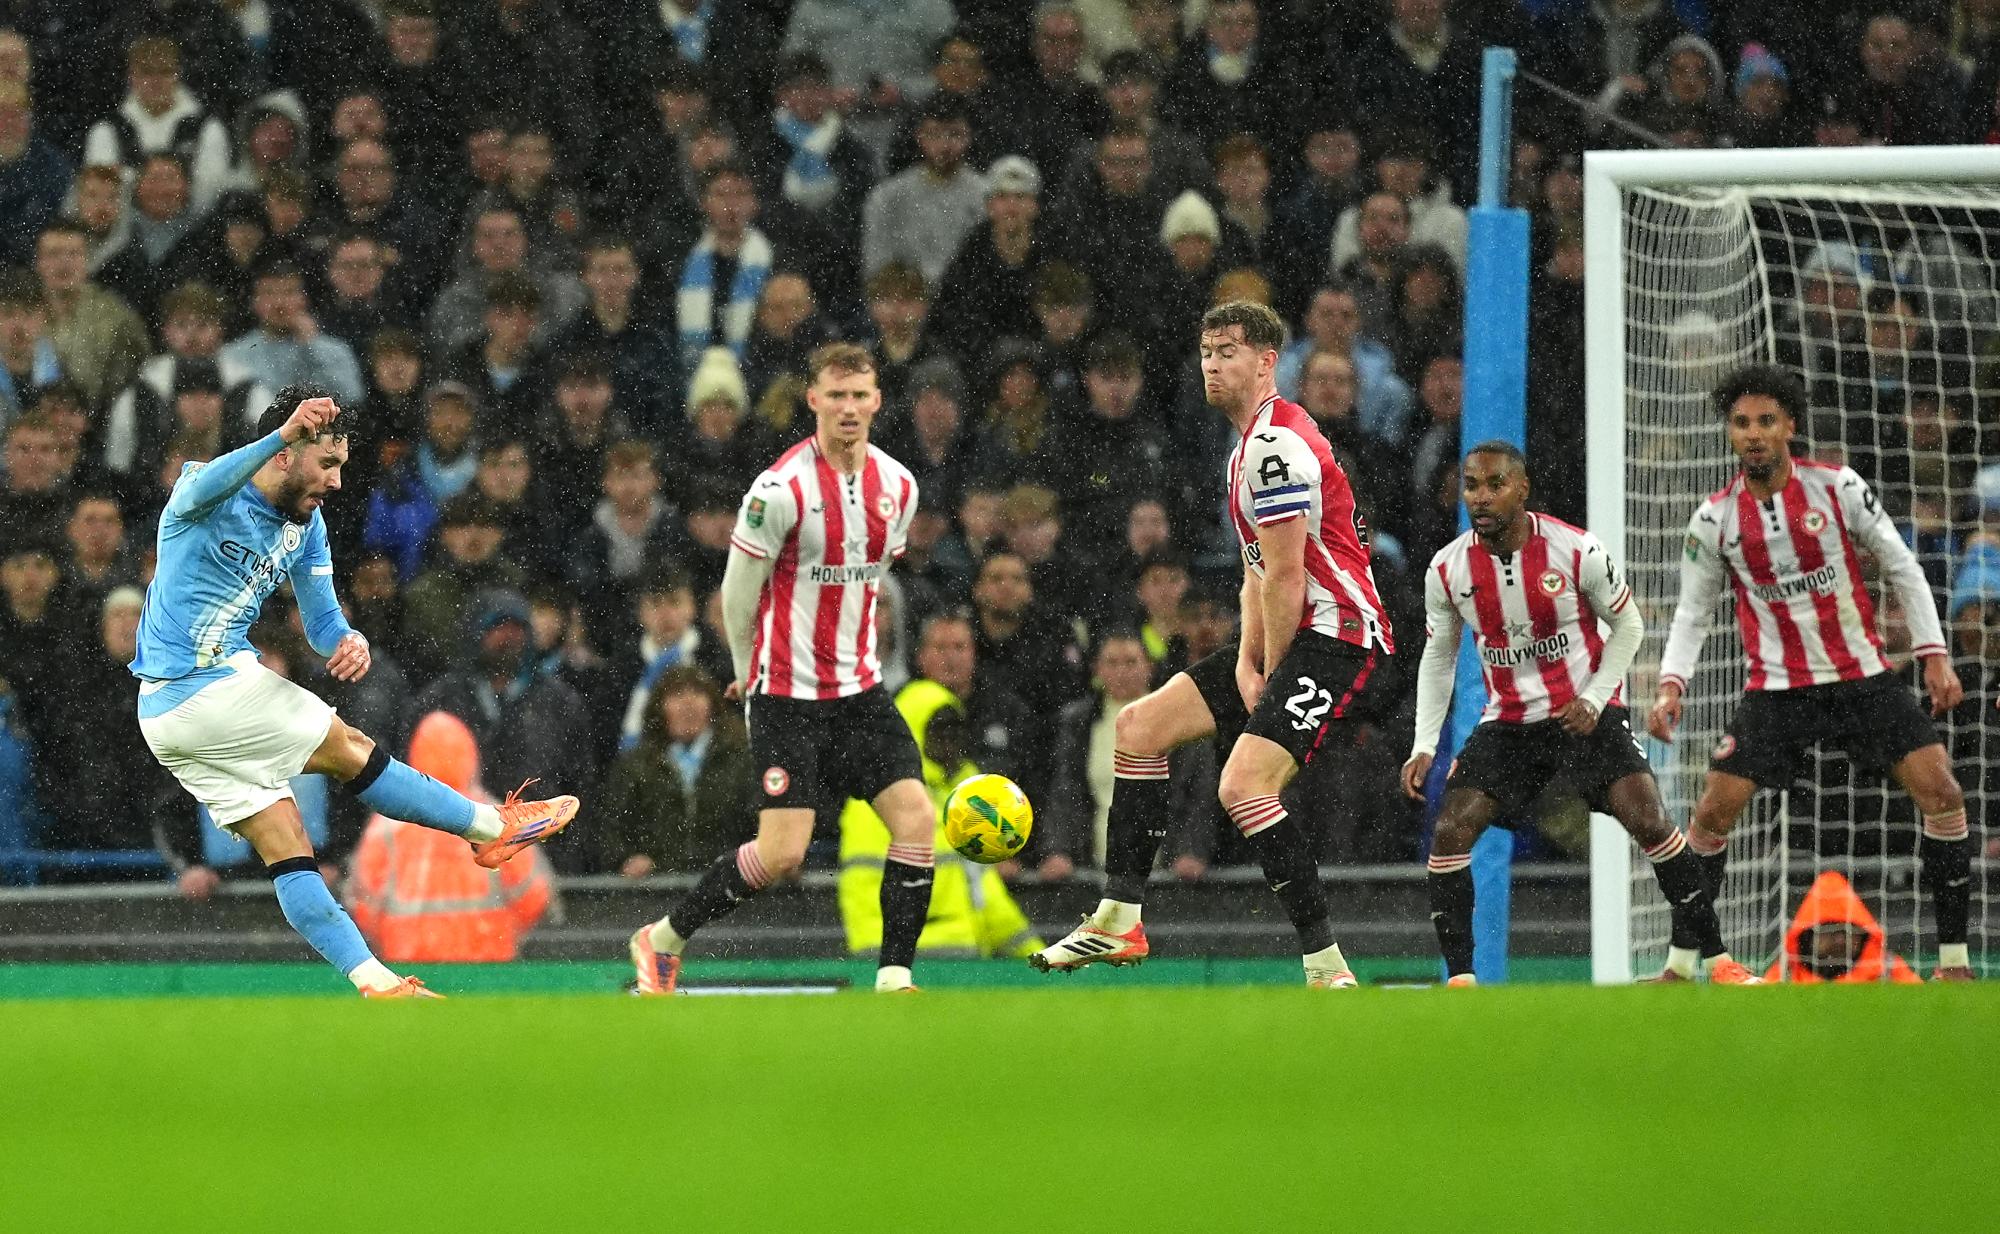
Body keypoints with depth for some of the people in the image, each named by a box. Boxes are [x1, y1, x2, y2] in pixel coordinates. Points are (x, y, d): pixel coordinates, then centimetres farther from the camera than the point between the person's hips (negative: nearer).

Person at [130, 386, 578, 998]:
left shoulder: (306, 525, 9)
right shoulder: (207, 495, -14)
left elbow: (322, 621, 14)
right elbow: (206, 487, -41)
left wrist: (349, 641, -12)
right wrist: (282, 434, -56)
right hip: (208, 689, -8)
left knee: (284, 843, 5)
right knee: (349, 750, -2)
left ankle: (375, 981, 3)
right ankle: (492, 827, 10)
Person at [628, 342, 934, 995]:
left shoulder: (898, 486, 3)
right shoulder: (781, 488, -16)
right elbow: (737, 592, -5)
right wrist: (750, 672, 7)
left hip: (859, 687, 6)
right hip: (787, 694, -6)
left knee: (916, 818, -10)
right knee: (782, 853, -11)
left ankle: (894, 979, -5)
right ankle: (662, 938, 9)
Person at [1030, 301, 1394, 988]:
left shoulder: (1275, 446, -16)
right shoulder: (1250, 446, 19)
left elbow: (1285, 577, -18)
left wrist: (1270, 676, -9)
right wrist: (1246, 662, 6)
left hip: (1336, 635, -11)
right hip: (1287, 643, 11)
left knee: (1243, 786, -25)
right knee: (1138, 728, 11)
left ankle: (1328, 968, -23)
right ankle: (1119, 920, 14)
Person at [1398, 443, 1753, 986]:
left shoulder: (1576, 550, -15)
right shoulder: (1447, 570, -7)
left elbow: (1628, 625, -1)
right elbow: (1438, 658, 8)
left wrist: (1593, 701, -12)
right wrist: (1423, 747, 0)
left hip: (1587, 712, -3)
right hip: (1507, 724, 3)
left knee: (1649, 821, -17)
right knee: (1450, 832, -13)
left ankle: (1711, 957, -5)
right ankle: (1459, 978, -4)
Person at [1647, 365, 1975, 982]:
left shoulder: (1838, 487, -6)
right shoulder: (1715, 518, -4)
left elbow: (1902, 569, 2)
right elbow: (1692, 612, 7)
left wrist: (1935, 655, -4)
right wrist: (1671, 684, -8)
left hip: (1861, 675, 0)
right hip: (1775, 688, 0)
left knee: (1941, 793, -12)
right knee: (1714, 812, -7)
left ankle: (1953, 955, -3)